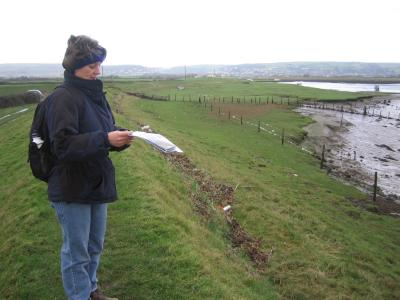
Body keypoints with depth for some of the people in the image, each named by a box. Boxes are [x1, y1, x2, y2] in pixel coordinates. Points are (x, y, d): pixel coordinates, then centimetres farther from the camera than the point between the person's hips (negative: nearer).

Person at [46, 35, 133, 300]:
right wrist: (105, 139, -29)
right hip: (72, 190, -8)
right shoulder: (63, 97, -16)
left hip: (97, 185, 8)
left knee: (95, 246, 21)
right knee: (76, 251, 8)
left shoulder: (95, 94, 8)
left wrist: (119, 137, -7)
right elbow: (62, 144, -23)